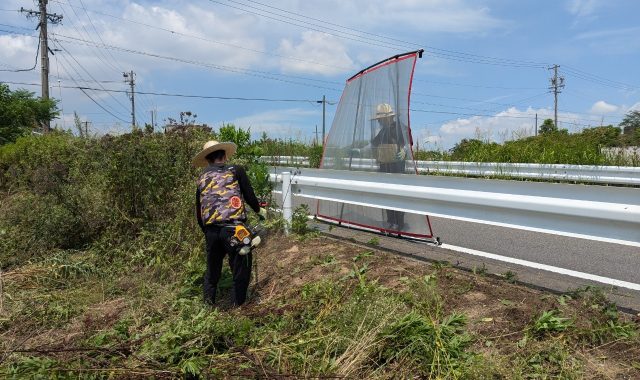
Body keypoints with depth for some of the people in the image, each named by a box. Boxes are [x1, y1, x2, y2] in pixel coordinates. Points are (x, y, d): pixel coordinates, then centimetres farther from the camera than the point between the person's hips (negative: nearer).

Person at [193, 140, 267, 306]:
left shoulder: (202, 178, 17)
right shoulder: (236, 170, 5)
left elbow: (198, 212, 19)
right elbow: (249, 196, 3)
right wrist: (259, 210, 22)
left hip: (211, 231, 5)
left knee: (212, 269, 22)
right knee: (240, 269, 9)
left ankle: (209, 305, 33)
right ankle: (240, 305, 17)